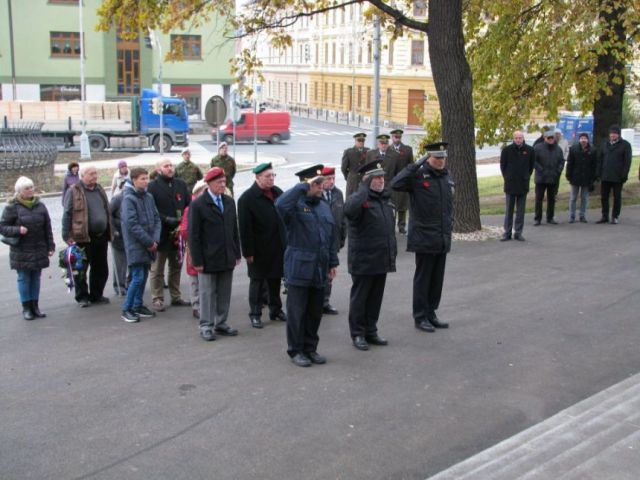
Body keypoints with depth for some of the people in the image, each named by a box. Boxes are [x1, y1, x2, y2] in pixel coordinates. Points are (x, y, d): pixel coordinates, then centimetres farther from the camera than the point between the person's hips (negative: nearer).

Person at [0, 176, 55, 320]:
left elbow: (47, 227, 9)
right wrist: (17, 230, -20)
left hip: (39, 250, 3)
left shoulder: (40, 205, 6)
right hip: (21, 251, -3)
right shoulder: (12, 207, -5)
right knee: (24, 278, 3)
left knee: (36, 278, 9)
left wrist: (50, 246, 6)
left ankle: (35, 306, 18)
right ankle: (26, 308, 12)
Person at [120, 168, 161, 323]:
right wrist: (149, 242, -16)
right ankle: (127, 309, 5)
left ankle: (138, 306, 25)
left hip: (149, 245, 7)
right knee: (138, 278, -7)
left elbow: (156, 219, 8)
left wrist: (155, 239, -6)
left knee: (144, 276, 12)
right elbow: (132, 224, -18)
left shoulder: (148, 197, 7)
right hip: (135, 245, -7)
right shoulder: (128, 198, -13)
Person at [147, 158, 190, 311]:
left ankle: (176, 297, 27)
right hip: (160, 234, -5)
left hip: (178, 232, 5)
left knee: (176, 266, 16)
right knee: (157, 269, 4)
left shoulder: (181, 184, 8)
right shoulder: (153, 187, -8)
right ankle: (157, 300, 12)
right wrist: (166, 219, -21)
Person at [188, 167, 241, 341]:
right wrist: (197, 261, -12)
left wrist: (237, 253, 9)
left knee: (224, 293, 10)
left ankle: (221, 323, 22)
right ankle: (206, 326, 13)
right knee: (207, 293, 3)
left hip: (227, 258, 5)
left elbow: (234, 229, 12)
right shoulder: (198, 205, -8)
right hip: (208, 259, -5)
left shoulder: (229, 202, 8)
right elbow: (193, 235, -9)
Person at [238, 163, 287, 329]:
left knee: (275, 279, 15)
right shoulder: (247, 198, -14)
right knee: (257, 280, 6)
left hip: (278, 247, 5)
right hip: (260, 249, -5)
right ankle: (255, 314, 16)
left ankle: (275, 310, 29)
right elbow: (245, 228, -16)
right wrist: (248, 252, -17)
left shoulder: (277, 192, 5)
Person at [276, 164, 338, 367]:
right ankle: (295, 350, 13)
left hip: (319, 270, 6)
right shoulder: (296, 205, -8)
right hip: (299, 269, -6)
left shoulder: (324, 206, 14)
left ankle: (310, 348, 24)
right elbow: (281, 204, -33)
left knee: (315, 312, 12)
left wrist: (333, 262, 13)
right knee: (297, 312, 2)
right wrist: (304, 187, -24)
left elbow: (332, 236, 17)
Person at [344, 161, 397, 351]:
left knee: (376, 297, 14)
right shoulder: (359, 198, -11)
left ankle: (371, 331, 26)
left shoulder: (385, 199, 13)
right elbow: (349, 210, -36)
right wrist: (364, 188, -29)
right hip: (363, 260, -7)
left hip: (382, 260, 7)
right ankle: (358, 334, 13)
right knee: (359, 298, 3)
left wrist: (392, 252, 19)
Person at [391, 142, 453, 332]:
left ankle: (431, 313, 24)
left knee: (437, 278, 12)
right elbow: (396, 184, -26)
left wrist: (449, 226, 17)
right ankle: (420, 317, 12)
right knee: (423, 278, 2)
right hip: (424, 238, -6)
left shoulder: (446, 177, 12)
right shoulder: (418, 176, -9)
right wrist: (416, 165, -26)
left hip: (442, 239, 7)